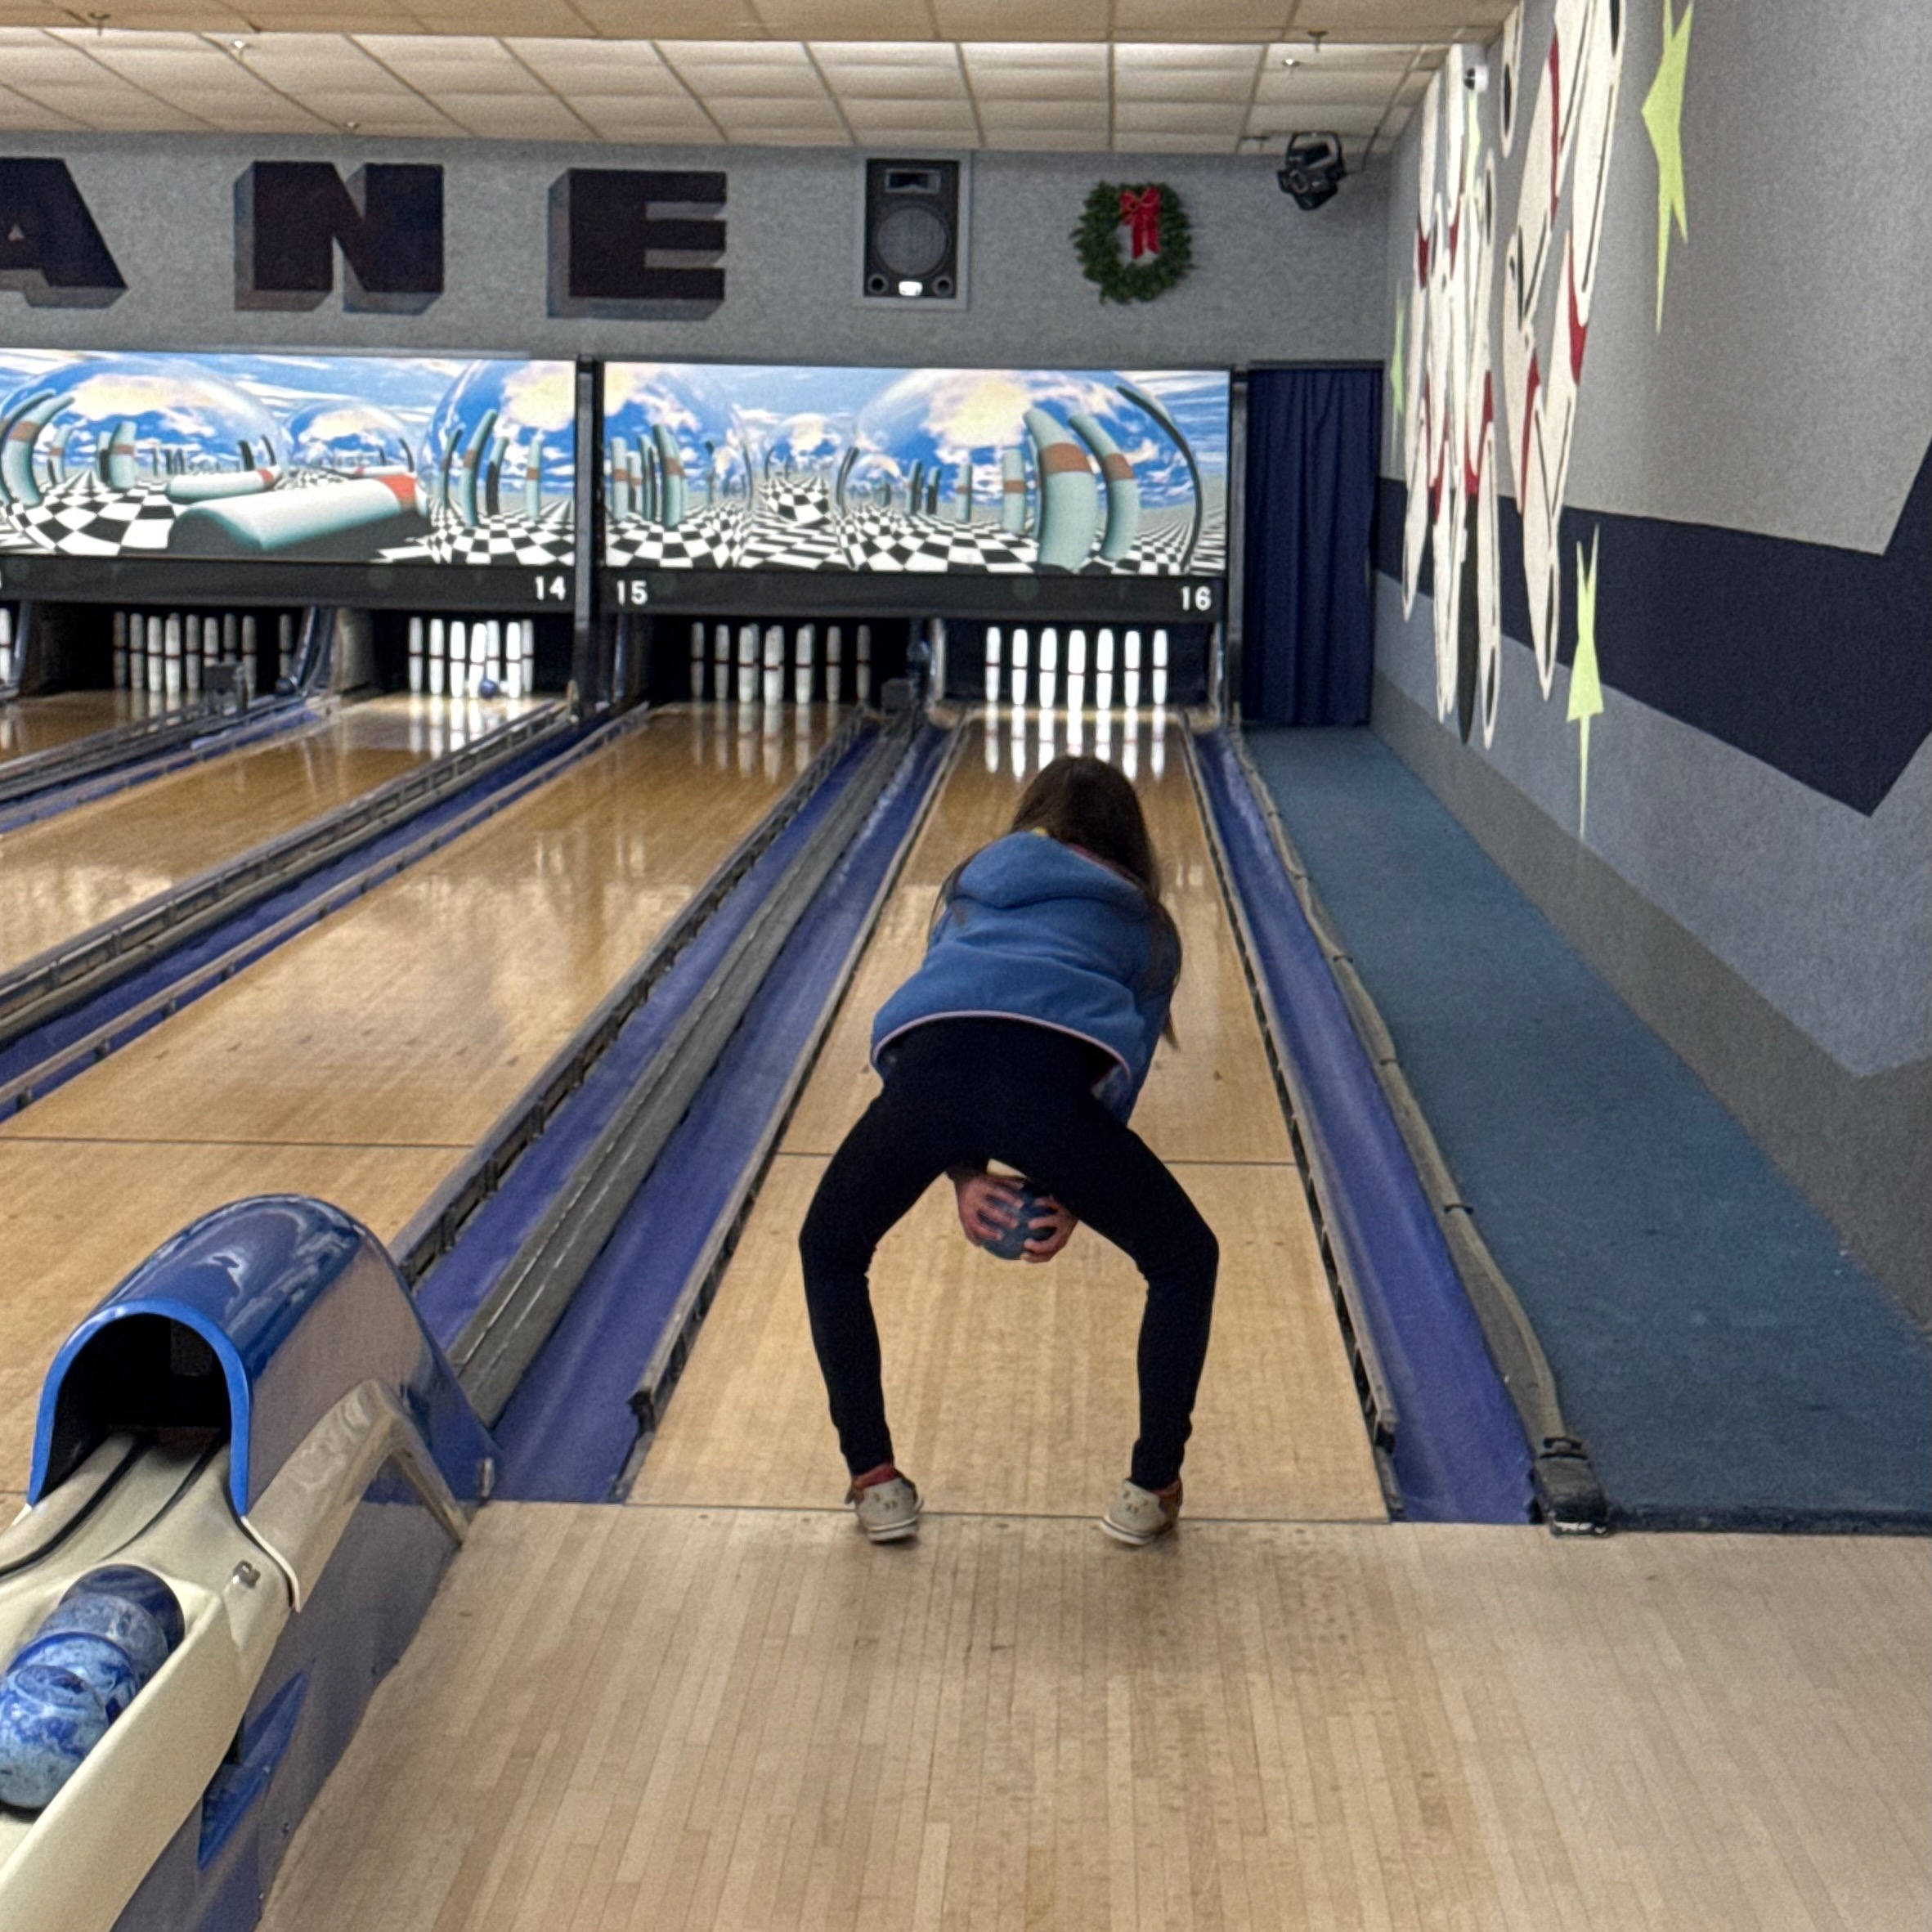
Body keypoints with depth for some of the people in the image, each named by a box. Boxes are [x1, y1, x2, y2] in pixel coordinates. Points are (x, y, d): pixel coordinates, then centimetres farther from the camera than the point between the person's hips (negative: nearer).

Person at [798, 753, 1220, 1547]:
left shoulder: (973, 886, 38)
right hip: (1050, 1072, -2)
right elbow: (1120, 1079, 23)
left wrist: (964, 1175, 22)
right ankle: (1150, 1488, 25)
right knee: (1184, 1262, 24)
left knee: (830, 1250, 29)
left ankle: (876, 1482, 26)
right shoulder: (1146, 924, 33)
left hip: (929, 1066, 2)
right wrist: (1074, 1198, 19)